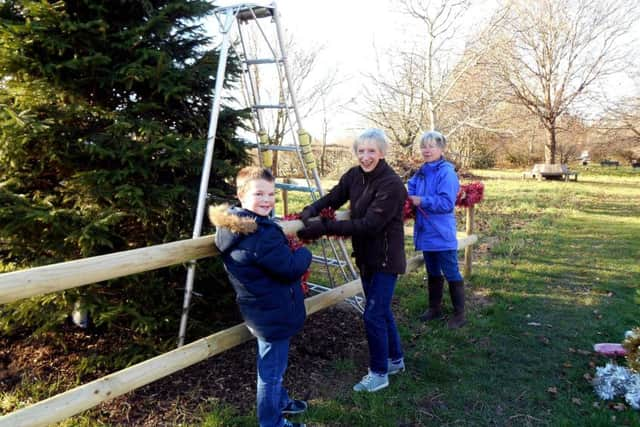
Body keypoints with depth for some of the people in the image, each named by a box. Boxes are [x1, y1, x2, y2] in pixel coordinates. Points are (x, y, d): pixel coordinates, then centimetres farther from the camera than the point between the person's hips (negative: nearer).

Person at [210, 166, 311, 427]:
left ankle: (280, 401, 51)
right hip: (274, 313, -10)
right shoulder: (262, 235, -31)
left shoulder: (233, 225, 0)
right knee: (272, 370, 10)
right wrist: (304, 253, -4)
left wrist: (284, 246, 6)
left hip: (261, 311, 10)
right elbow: (291, 269, -22)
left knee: (272, 366, 29)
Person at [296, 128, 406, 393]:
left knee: (373, 315, -3)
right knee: (381, 310, 20)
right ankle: (395, 359, 40)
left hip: (385, 259, -8)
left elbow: (369, 224, -29)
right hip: (366, 257, 8)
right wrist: (310, 211, -21)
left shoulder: (391, 184, -23)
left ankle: (379, 373, 16)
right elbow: (333, 198, 1)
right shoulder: (355, 176, 0)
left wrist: (324, 228, -31)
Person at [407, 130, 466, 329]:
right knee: (432, 273, 20)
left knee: (451, 274, 4)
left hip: (442, 235, -8)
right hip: (426, 233, 8)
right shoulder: (421, 172, 8)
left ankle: (459, 314, 17)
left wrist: (422, 201, -22)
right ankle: (434, 308, 34)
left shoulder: (446, 172, -16)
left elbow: (447, 203, -23)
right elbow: (410, 189, 9)